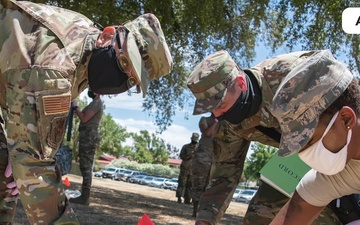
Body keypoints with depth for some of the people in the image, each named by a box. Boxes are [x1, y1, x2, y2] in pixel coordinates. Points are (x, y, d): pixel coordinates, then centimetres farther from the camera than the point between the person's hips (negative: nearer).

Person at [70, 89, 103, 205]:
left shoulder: (97, 103, -10)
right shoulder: (95, 103, 23)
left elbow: (84, 119, -17)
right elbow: (85, 117, 21)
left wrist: (75, 107, -5)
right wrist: (76, 109, 12)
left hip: (89, 136, -11)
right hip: (87, 136, 11)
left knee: (86, 167, -12)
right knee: (86, 167, 12)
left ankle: (85, 197, -14)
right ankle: (84, 195, 16)